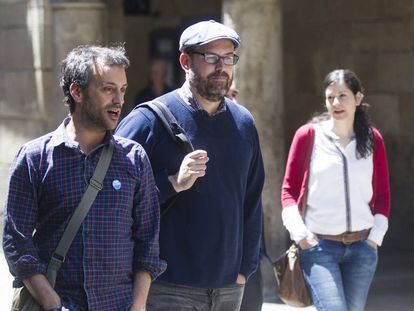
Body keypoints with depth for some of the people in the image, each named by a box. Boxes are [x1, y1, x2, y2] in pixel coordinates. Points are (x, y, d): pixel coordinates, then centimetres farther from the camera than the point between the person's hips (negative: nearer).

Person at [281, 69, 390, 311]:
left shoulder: (372, 139, 7)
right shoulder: (309, 135, -1)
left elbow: (383, 194, 13)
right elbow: (289, 190, 3)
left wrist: (375, 237, 4)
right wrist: (300, 234, -7)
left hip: (362, 246, 3)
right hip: (318, 245, -3)